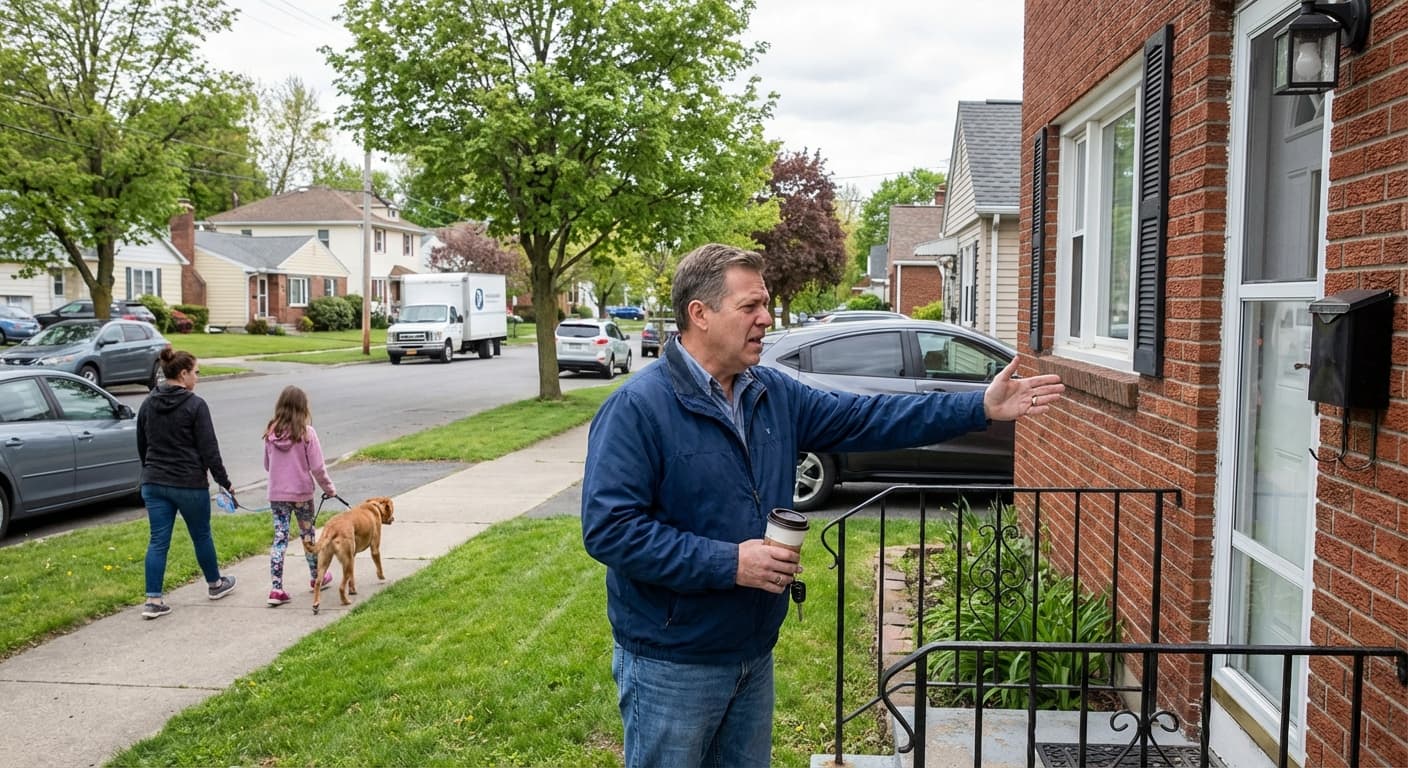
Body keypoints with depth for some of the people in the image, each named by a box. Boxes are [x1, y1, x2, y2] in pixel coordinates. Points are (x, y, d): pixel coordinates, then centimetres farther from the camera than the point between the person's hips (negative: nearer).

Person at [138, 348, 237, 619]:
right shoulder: (195, 405, -14)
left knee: (158, 540, 5)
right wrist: (224, 482, -6)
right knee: (201, 535, 13)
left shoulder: (148, 404, 6)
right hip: (189, 484, -5)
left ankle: (153, 600, 1)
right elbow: (209, 450, -13)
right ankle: (215, 584, 31)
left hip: (154, 483, 5)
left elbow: (141, 446, 15)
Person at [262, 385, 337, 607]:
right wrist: (329, 489, 2)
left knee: (280, 538, 5)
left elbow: (267, 465, 11)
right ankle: (317, 578, 33)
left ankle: (276, 589, 0)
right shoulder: (306, 433, -14)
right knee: (307, 535, 15)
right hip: (301, 494, -2)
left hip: (276, 495, 2)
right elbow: (317, 467, -12)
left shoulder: (271, 433, -2)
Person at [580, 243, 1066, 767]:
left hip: (755, 652, 7)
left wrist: (980, 408, 1)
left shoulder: (774, 395, 4)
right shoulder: (638, 408, -19)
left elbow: (867, 419, 6)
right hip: (672, 665, -7)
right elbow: (608, 528, -24)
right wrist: (729, 563, -26)